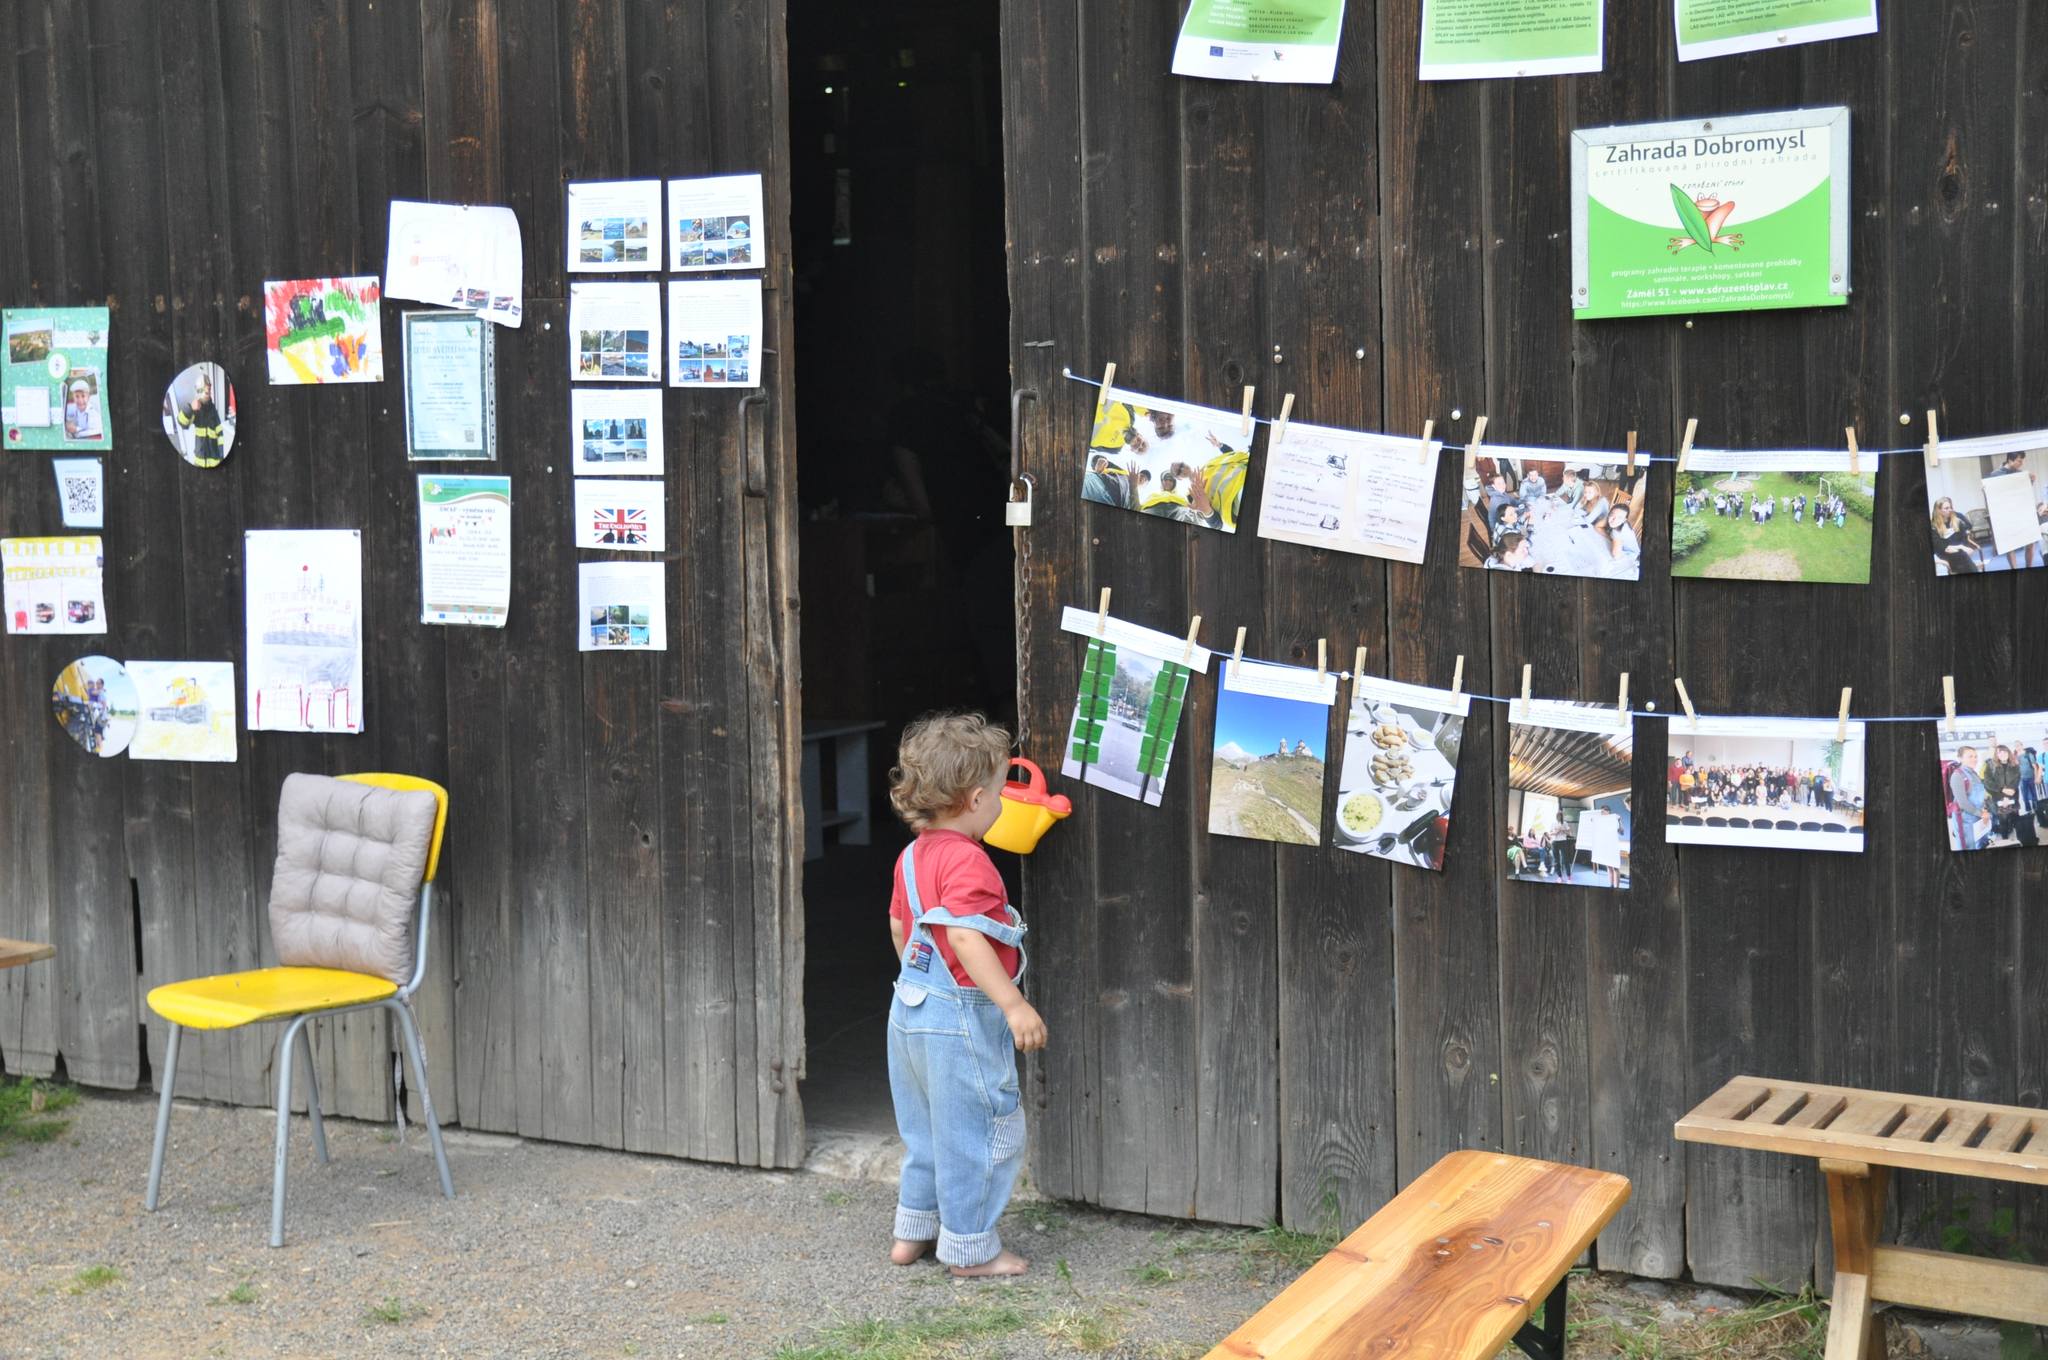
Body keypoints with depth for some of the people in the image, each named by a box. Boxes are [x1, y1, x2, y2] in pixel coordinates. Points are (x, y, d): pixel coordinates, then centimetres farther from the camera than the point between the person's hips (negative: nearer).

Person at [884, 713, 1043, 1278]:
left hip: (912, 1008, 10)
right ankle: (971, 1248, 11)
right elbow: (965, 937, -31)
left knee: (927, 1127, 22)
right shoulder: (967, 861, -21)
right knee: (980, 1132, 3)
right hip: (962, 1018, -10)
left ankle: (914, 1230, 33)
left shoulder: (914, 855, 8)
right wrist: (1013, 1004, -32)